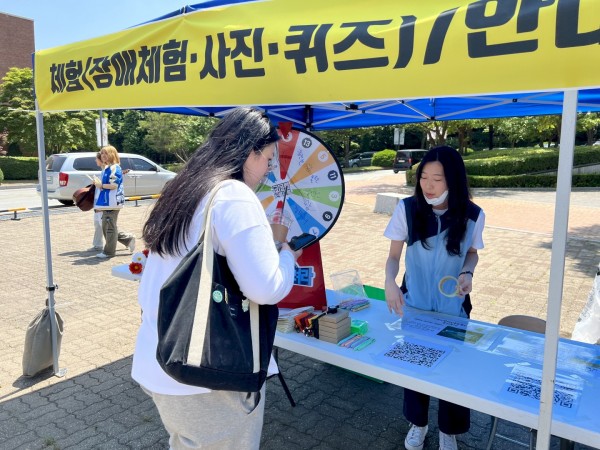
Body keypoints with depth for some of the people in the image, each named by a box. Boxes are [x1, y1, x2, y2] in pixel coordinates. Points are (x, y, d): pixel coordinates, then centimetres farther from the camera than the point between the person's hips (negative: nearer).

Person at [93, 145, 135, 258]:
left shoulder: (115, 168, -13)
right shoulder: (106, 169, 17)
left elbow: (114, 185, -20)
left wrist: (101, 185, -10)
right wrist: (98, 183, 10)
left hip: (112, 202, -10)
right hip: (106, 202, 10)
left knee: (110, 227, -2)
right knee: (106, 227, 13)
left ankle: (109, 251, 8)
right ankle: (129, 239, 21)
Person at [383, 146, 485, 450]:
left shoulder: (473, 215, -14)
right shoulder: (407, 209, -16)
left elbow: (472, 252, 4)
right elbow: (393, 255, -10)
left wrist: (467, 273, -17)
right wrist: (390, 282, -29)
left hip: (453, 306, 0)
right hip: (414, 303, 0)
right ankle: (418, 423, 40)